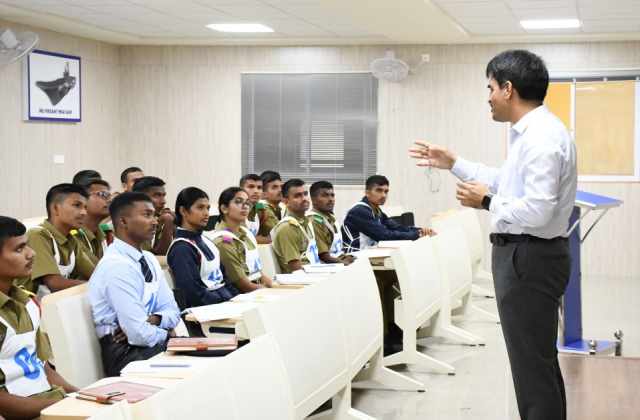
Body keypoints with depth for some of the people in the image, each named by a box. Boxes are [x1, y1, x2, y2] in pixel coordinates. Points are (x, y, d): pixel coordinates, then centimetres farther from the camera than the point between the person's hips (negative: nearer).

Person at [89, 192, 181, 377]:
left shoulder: (149, 259, 10)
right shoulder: (117, 266, -18)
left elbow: (172, 311, 13)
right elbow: (139, 334, -21)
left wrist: (154, 320, -8)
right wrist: (166, 333, -3)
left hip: (153, 340, 8)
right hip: (127, 355, -8)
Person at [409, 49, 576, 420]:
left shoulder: (542, 137, -21)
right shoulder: (531, 132, 11)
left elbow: (537, 210, -28)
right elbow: (508, 181, 24)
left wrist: (487, 202, -14)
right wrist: (453, 164, 24)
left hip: (529, 258, -11)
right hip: (526, 255, 11)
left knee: (532, 364, -2)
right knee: (540, 361, 20)